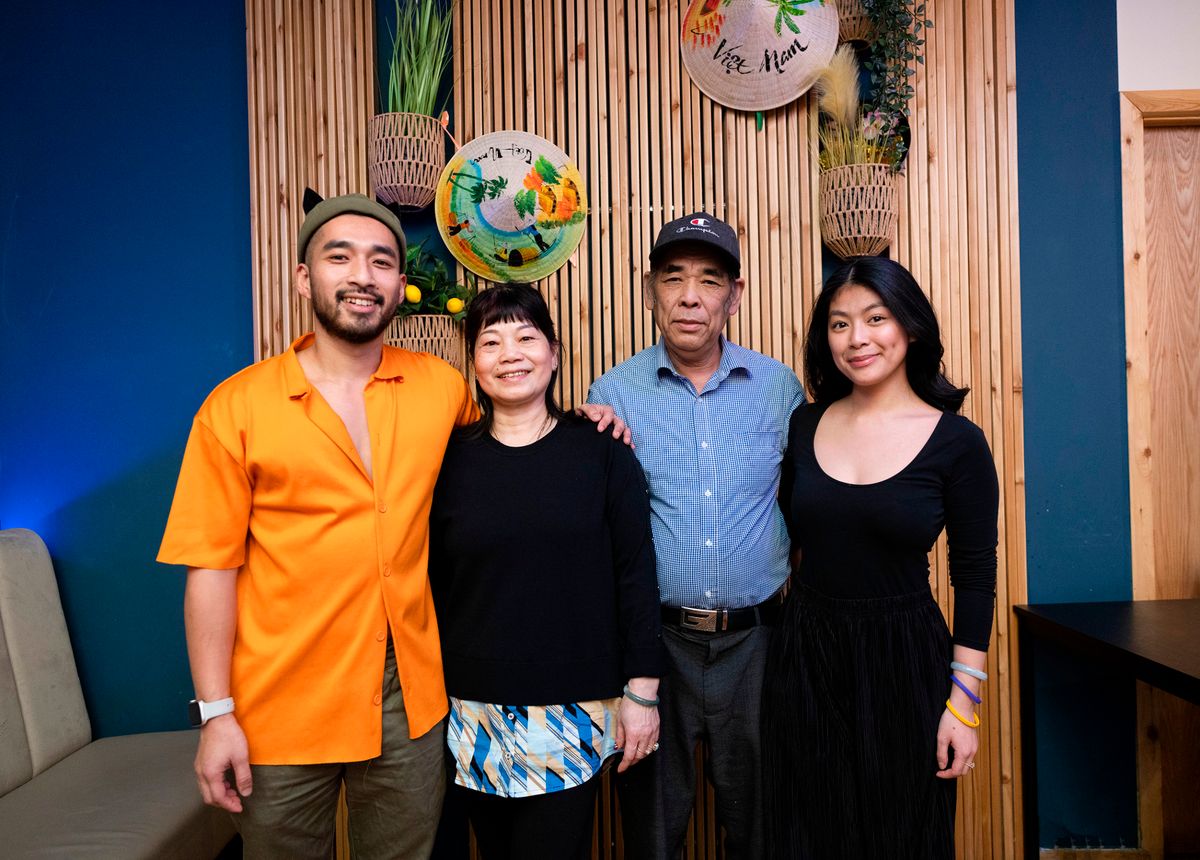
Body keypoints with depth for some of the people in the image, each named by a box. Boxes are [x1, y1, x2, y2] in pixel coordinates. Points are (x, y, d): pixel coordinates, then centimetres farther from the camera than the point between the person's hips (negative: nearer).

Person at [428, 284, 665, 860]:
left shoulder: (602, 453, -3)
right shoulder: (451, 459, 0)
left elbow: (636, 576, -2)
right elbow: (432, 582, 5)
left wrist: (642, 692, -3)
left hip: (574, 711, -1)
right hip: (474, 714, 2)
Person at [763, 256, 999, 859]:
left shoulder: (956, 442, -8)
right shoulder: (804, 425, 1)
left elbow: (975, 580, -5)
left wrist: (963, 701, -7)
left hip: (903, 662, -2)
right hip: (804, 656, 3)